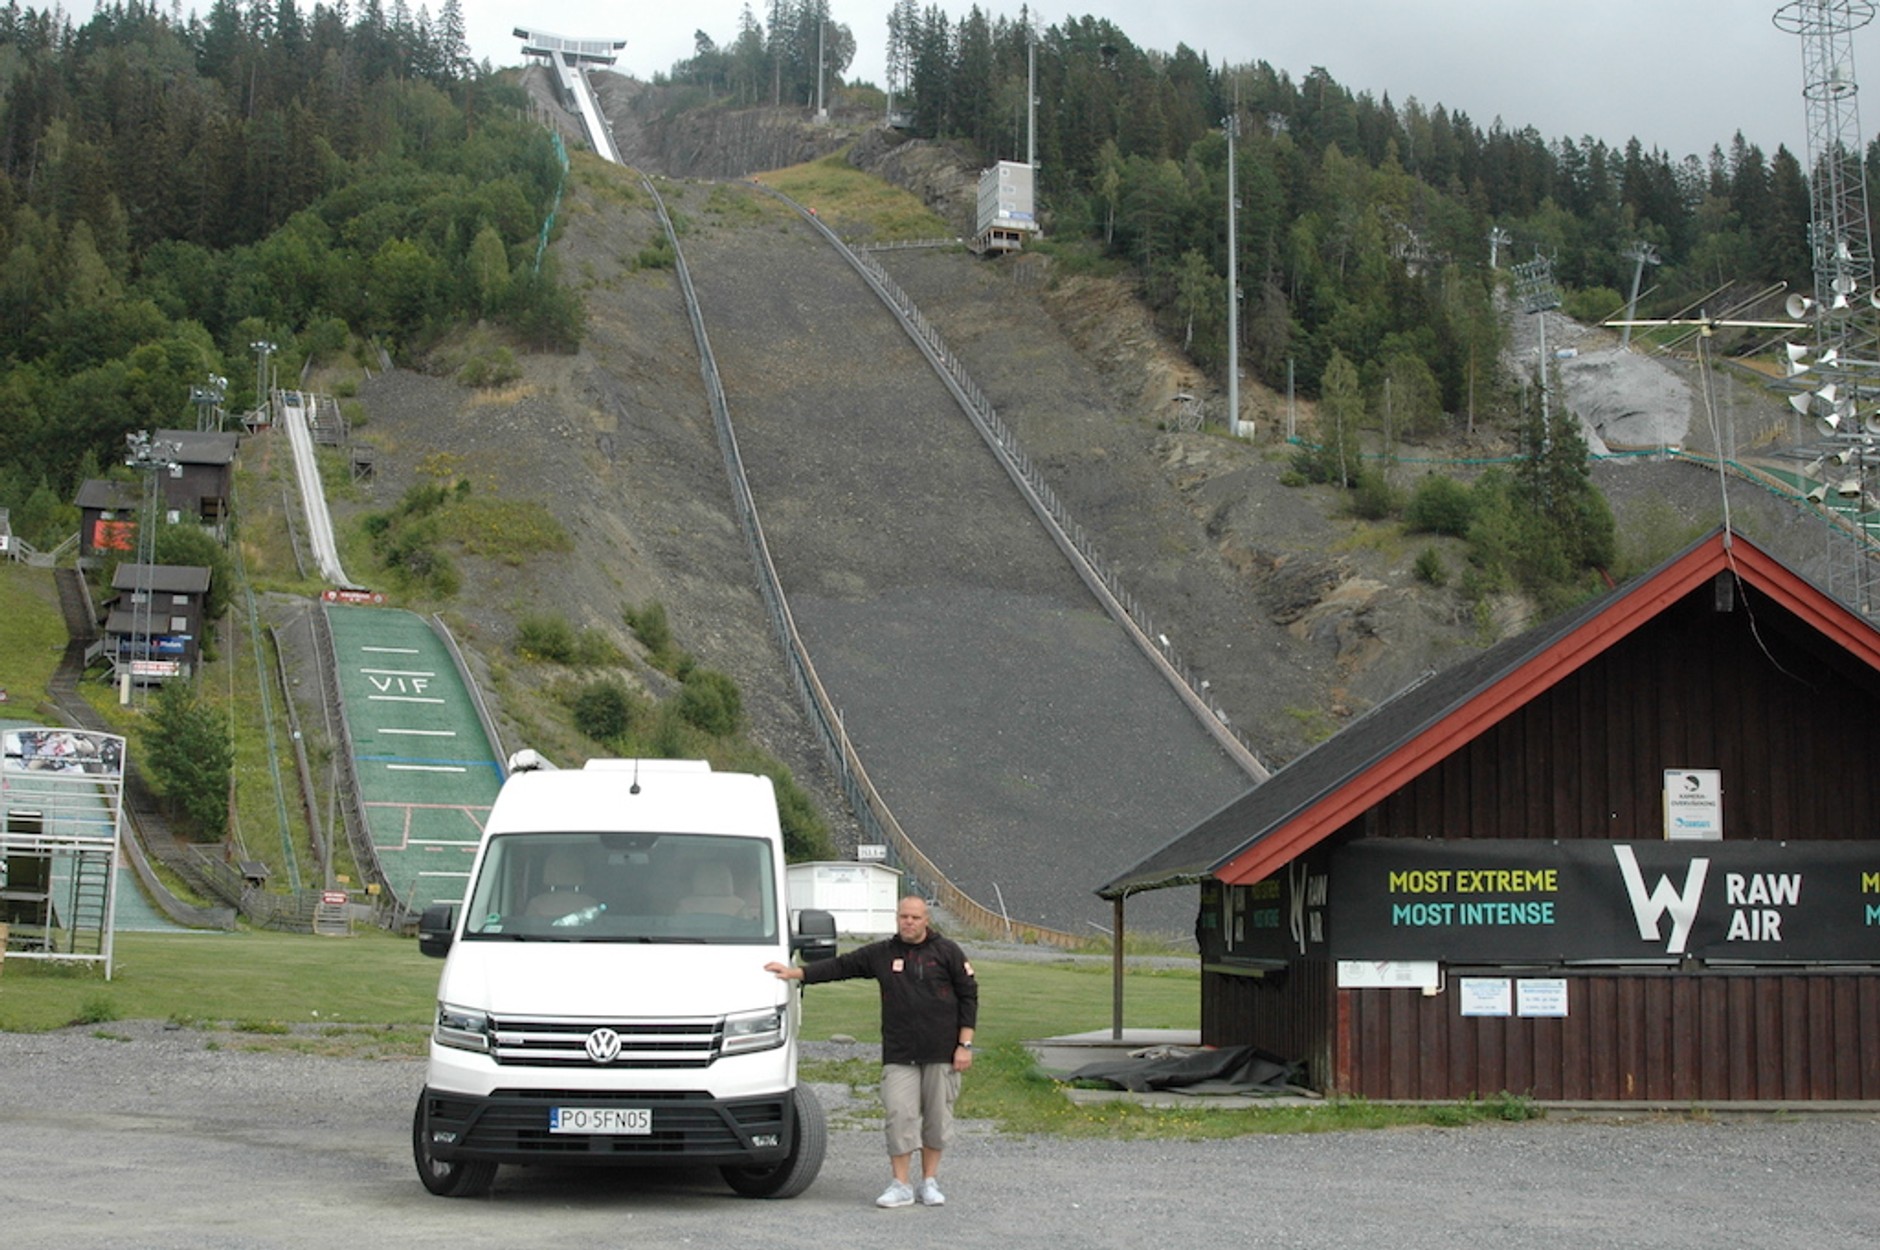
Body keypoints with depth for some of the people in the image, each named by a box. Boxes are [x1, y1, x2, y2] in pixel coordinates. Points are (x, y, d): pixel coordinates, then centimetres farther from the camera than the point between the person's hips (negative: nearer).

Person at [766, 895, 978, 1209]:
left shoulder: (947, 952, 2)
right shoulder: (881, 954, 9)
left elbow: (968, 996, 2)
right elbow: (839, 966, 10)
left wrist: (965, 1045, -4)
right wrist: (794, 973, 3)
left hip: (941, 1052, -1)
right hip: (899, 1053, 1)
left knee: (937, 1117, 4)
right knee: (899, 1115, -6)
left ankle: (930, 1182, 16)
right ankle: (901, 1185, 0)